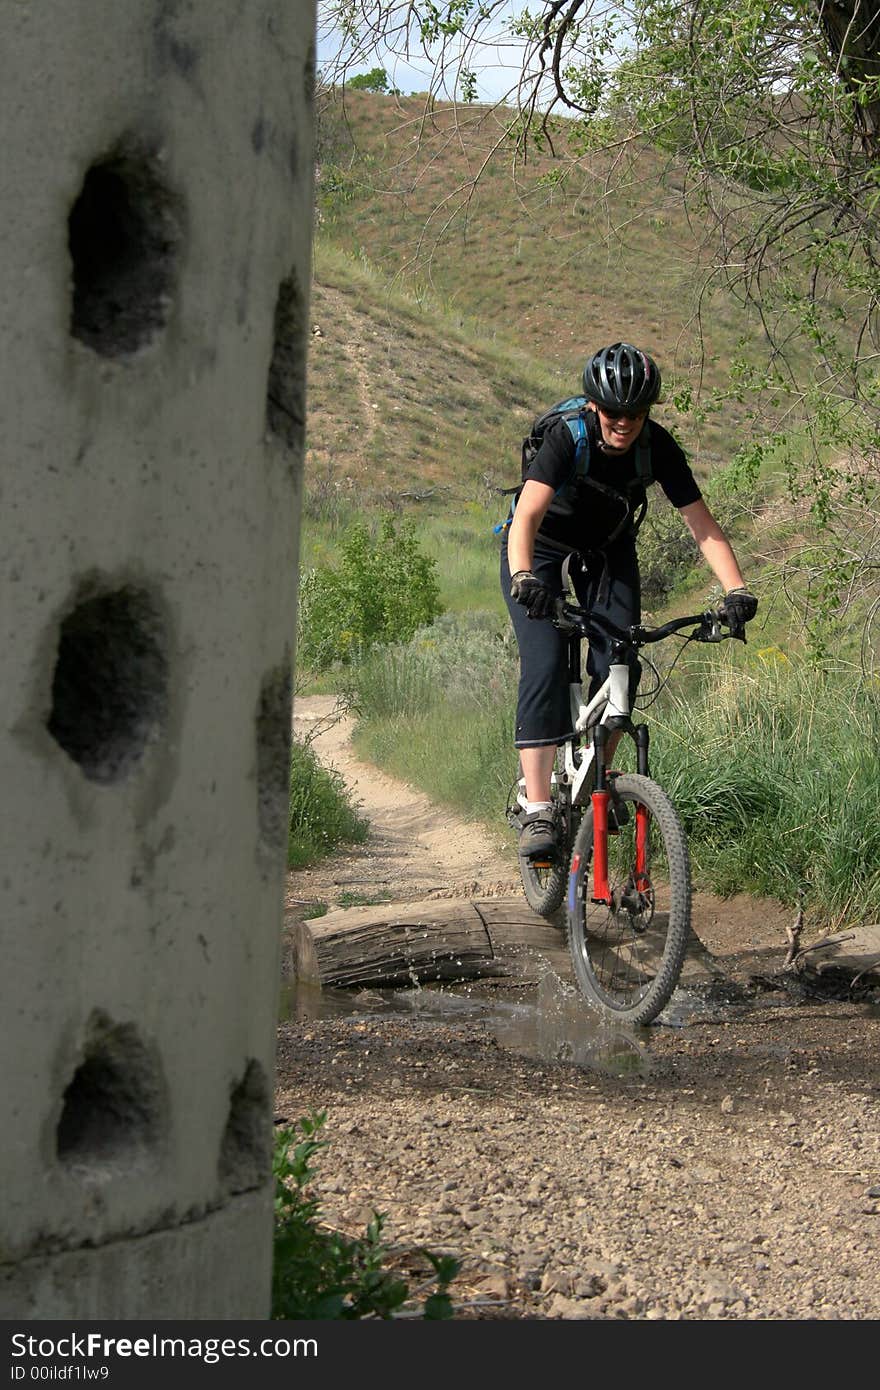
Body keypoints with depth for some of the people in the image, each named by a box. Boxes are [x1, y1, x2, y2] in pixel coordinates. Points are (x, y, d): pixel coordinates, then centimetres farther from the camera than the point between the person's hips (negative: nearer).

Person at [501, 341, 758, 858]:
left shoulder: (658, 447, -23)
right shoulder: (567, 437, -32)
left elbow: (703, 524, -22)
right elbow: (527, 515, -45)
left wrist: (737, 589, -36)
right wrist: (523, 578, -63)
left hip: (608, 548, 4)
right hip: (542, 548, -3)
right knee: (546, 665, -20)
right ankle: (538, 810, -22)